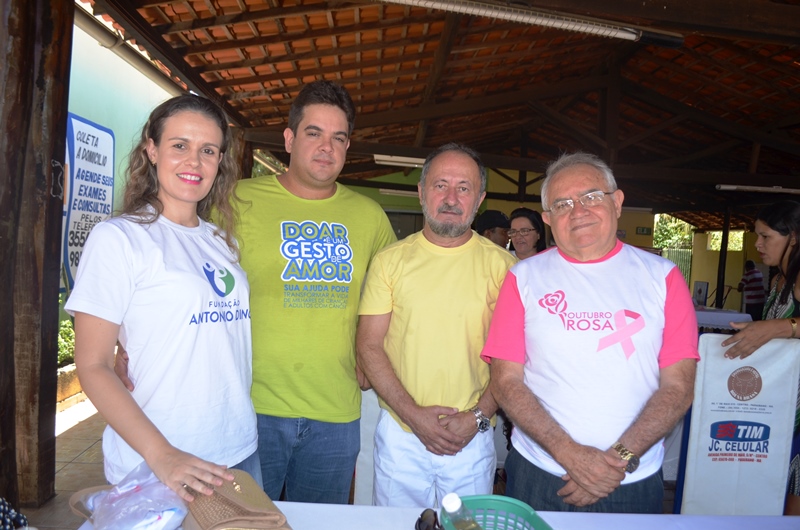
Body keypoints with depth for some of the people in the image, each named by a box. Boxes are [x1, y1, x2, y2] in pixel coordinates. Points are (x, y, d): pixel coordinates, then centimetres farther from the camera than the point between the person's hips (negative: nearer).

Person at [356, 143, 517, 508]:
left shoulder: (501, 265, -2)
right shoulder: (390, 260, 0)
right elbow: (369, 346, -3)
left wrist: (477, 417, -11)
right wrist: (413, 414, -11)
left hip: (472, 438, 0)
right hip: (399, 435, 1)